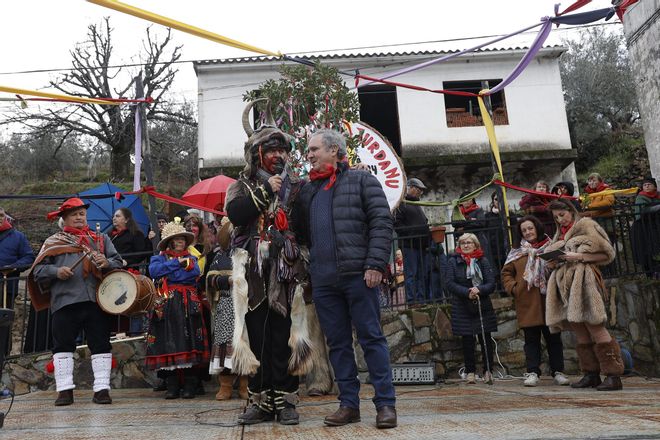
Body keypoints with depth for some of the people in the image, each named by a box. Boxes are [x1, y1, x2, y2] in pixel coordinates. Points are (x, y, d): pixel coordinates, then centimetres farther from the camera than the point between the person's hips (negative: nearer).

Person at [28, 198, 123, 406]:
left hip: (96, 300, 1)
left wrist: (107, 263, -9)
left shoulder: (101, 239, 18)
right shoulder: (53, 242, 13)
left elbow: (118, 262, 12)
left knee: (100, 345, 0)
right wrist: (56, 272, -11)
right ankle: (65, 390, 12)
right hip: (64, 301, 0)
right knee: (63, 346, 2)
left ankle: (102, 389, 6)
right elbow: (38, 270, 8)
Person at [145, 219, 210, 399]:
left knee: (189, 343, -3)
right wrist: (177, 263, -7)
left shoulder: (191, 258, 16)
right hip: (166, 306, 0)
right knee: (168, 343, -2)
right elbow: (154, 270, -9)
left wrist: (167, 272, -3)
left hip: (188, 305, 0)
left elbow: (195, 272, -6)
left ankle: (190, 386, 4)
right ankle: (172, 386, 7)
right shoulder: (160, 258, 14)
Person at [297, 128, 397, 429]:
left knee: (371, 338, -1)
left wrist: (375, 264, -14)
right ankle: (349, 404, 18)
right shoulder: (308, 191, 20)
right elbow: (303, 233, 22)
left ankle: (385, 403, 7)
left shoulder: (362, 180, 4)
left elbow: (382, 223, -4)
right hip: (323, 280, 6)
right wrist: (309, 269, 10)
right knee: (337, 343, 9)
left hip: (357, 274, -5)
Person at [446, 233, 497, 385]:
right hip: (462, 308, 0)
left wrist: (479, 290, -20)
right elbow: (450, 284, -5)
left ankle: (488, 371, 13)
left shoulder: (483, 261, 4)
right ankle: (470, 372, 13)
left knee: (485, 339, 2)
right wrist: (467, 292, -18)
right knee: (467, 341, 4)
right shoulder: (454, 261, 2)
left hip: (483, 307, 1)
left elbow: (491, 284, -1)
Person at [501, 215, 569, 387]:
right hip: (527, 303, 1)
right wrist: (513, 288, 1)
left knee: (553, 338, 7)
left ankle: (558, 372, 17)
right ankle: (532, 373, 8)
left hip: (548, 301, -1)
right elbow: (506, 273, 14)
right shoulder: (517, 252, 10)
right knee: (531, 339, 5)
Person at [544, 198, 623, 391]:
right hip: (564, 283, 7)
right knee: (579, 331, 5)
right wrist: (553, 263, 4)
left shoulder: (586, 226, 4)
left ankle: (613, 375, -11)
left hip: (583, 280, -7)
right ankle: (591, 374, 10)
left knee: (594, 327, -13)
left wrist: (579, 256, -11)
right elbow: (552, 257, 28)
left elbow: (606, 254, 0)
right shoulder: (560, 234, 23)